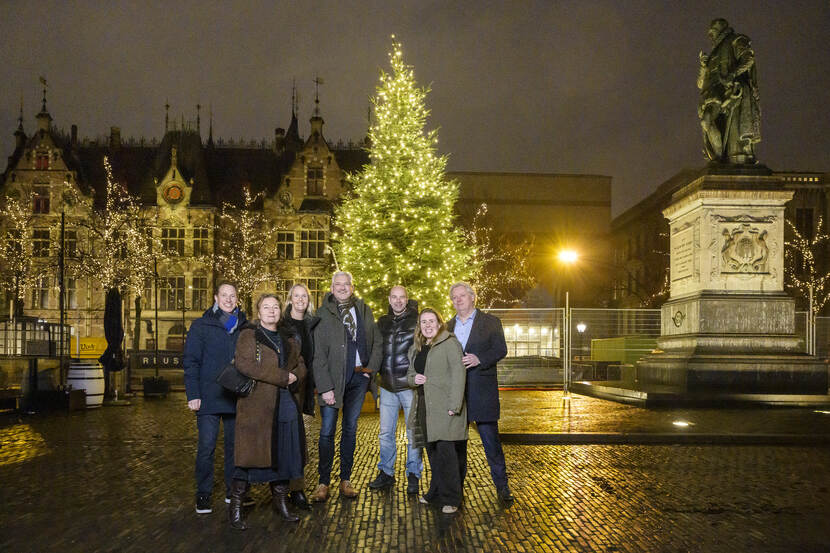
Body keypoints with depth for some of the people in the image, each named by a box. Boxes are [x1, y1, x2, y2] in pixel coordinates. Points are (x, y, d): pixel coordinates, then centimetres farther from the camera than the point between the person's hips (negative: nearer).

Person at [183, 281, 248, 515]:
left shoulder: (244, 327, 10)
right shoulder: (201, 326, 1)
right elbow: (190, 362, -2)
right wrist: (193, 394, -10)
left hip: (237, 398, 3)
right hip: (209, 398, -3)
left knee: (235, 444, 10)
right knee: (206, 446, -3)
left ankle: (233, 491, 21)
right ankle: (203, 494, 8)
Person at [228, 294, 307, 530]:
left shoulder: (287, 338, 18)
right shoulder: (249, 335, -2)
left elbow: (301, 365, 18)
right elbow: (244, 364, -16)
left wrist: (295, 377, -7)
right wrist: (282, 376, -15)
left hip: (286, 405, 6)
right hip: (257, 404, -6)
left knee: (285, 453, 8)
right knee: (251, 454, -4)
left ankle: (281, 501, 23)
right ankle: (236, 506, 8)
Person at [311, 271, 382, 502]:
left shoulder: (364, 310, 9)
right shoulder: (323, 314, -4)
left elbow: (377, 340, 15)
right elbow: (318, 354, -8)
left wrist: (371, 367, 1)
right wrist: (325, 386, -14)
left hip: (358, 376, 4)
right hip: (333, 378, -3)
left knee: (350, 429, 10)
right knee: (327, 431, -3)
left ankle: (346, 480, 18)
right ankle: (323, 483, 6)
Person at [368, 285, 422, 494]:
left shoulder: (417, 321, -2)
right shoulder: (383, 322, 11)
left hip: (410, 385, -4)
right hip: (388, 386, 4)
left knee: (414, 433, 2)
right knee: (385, 432, 9)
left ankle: (413, 475, 15)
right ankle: (386, 473, 22)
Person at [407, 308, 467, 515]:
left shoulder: (449, 343, -8)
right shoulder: (416, 348, 16)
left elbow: (458, 374, -14)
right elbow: (409, 373, 25)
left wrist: (454, 405, -20)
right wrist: (413, 378, 0)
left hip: (444, 407, -7)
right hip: (425, 407, 7)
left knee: (446, 450, -8)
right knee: (432, 451, 14)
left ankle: (450, 499, 1)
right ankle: (436, 493, 26)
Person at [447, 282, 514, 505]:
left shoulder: (490, 322, 3)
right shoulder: (449, 326, 17)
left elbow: (500, 349, -7)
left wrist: (479, 359, -23)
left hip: (481, 390, -4)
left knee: (490, 438, -3)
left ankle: (501, 486, 5)